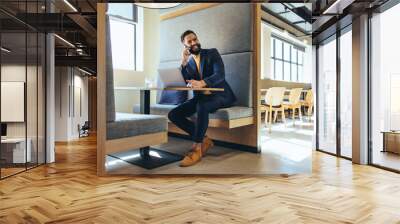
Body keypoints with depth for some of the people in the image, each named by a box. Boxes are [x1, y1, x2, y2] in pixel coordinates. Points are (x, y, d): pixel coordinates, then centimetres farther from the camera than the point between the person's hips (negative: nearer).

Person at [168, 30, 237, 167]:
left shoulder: (212, 53, -1)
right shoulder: (187, 62, 12)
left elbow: (220, 75, -17)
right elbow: (187, 83, -4)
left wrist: (202, 83, -35)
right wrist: (184, 62, -13)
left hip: (219, 94, -5)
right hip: (200, 97, 5)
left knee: (202, 105, -39)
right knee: (173, 114, -14)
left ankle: (197, 148, -29)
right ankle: (203, 140, -6)